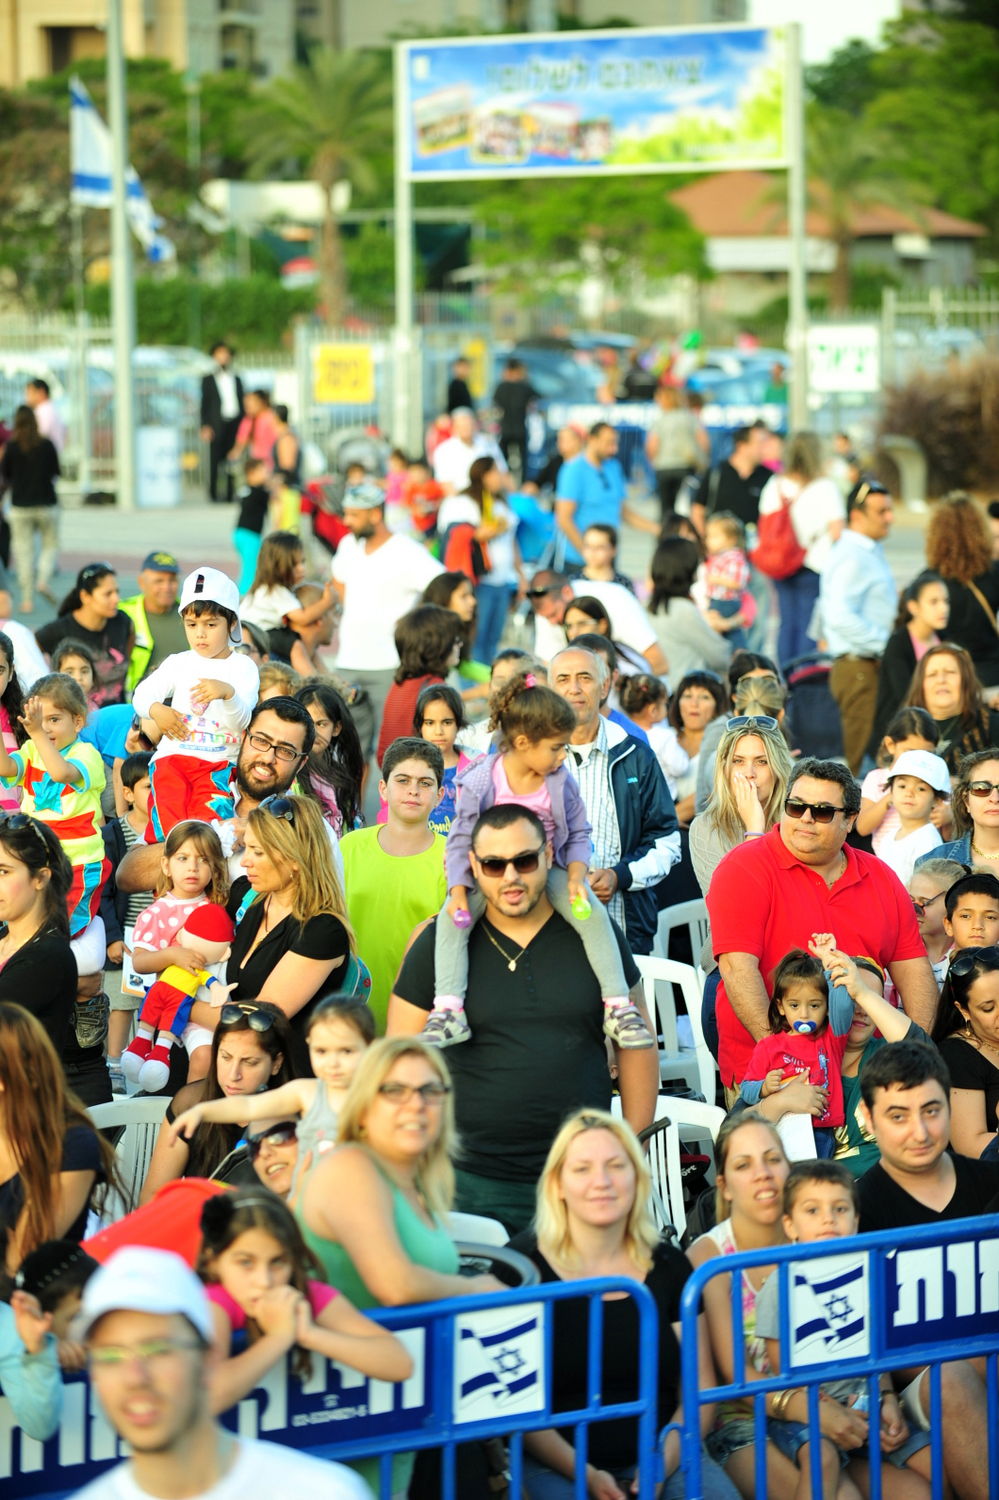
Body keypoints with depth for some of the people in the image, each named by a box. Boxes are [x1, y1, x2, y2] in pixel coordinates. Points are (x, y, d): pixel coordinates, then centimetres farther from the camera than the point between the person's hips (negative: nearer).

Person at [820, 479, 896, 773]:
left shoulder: (870, 552, 19)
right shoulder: (851, 557, -14)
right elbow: (841, 617, -25)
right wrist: (884, 643, -20)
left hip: (870, 667, 10)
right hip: (859, 668, -10)